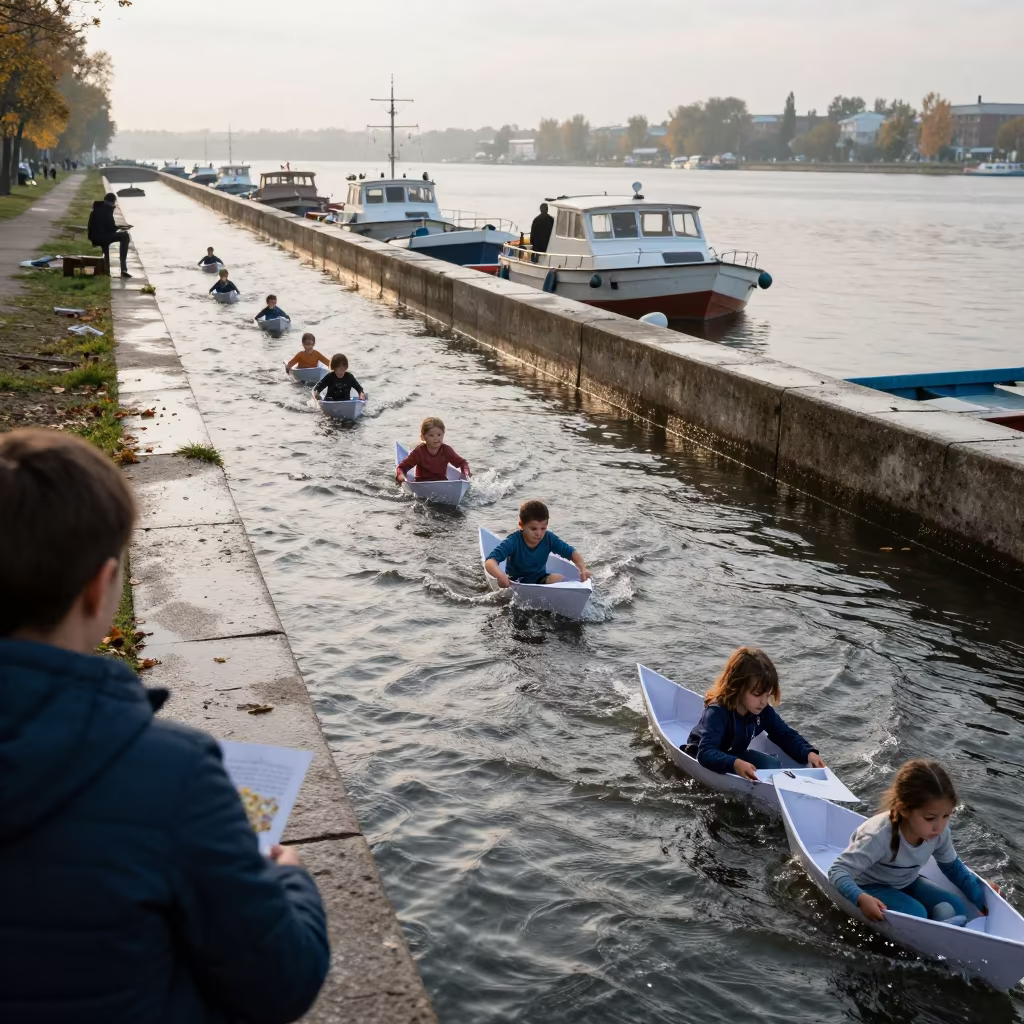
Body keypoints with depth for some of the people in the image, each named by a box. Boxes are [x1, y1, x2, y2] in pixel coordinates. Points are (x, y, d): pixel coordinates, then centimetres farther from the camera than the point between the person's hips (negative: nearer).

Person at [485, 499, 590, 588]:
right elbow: (490, 561, -35)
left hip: (539, 579, 3)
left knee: (560, 579, -25)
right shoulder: (513, 542, -24)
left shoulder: (549, 539, -12)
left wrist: (583, 568, -25)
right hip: (516, 582, -3)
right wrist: (500, 576, -57)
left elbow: (572, 553, -4)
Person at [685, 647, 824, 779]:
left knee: (772, 765, -13)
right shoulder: (717, 713, -35)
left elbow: (786, 735, -4)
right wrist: (735, 764, -65)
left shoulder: (763, 711, -13)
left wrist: (808, 753, -24)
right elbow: (705, 752, -47)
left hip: (735, 755, 7)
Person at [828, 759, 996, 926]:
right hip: (872, 887, -6)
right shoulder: (880, 836, -39)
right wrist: (861, 898, -54)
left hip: (907, 883, 6)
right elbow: (839, 870, -37)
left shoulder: (939, 833, -19)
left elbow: (952, 866, 4)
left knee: (956, 908, -15)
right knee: (916, 914, -30)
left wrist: (981, 897, -4)